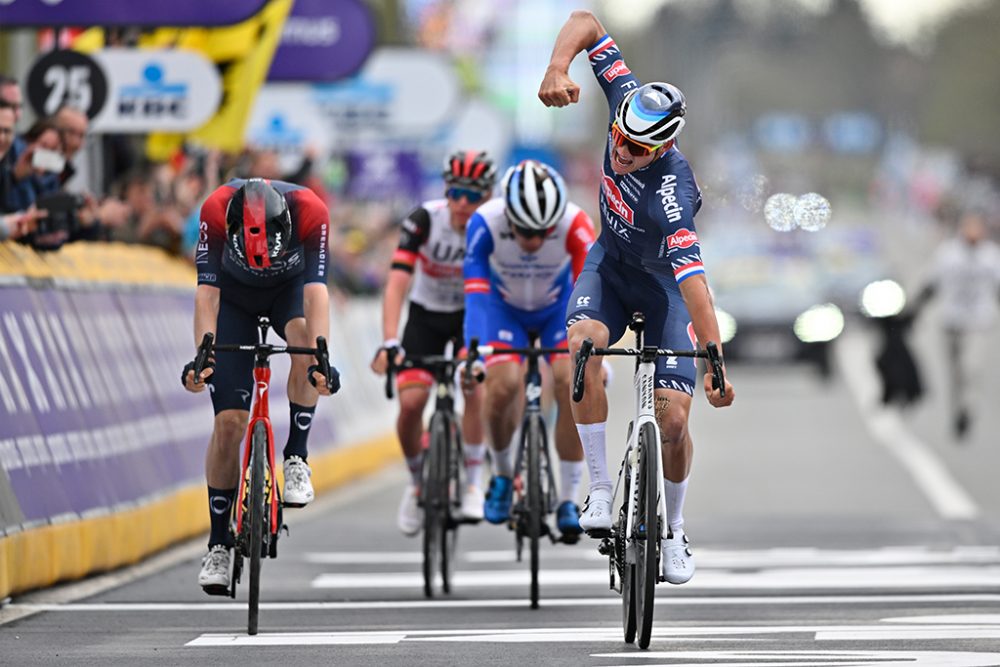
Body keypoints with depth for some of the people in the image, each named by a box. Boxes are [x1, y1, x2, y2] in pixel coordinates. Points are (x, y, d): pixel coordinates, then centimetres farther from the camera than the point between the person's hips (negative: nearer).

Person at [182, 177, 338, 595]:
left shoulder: (310, 211, -36)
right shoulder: (215, 211, -35)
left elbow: (316, 292, -40)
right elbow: (207, 292, -36)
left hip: (290, 288, 0)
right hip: (235, 295, 0)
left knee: (305, 340, -36)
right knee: (228, 421, -9)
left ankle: (296, 458, -19)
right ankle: (218, 544, 1)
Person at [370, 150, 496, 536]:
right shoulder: (425, 220, -26)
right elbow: (397, 284, -32)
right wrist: (389, 343, -44)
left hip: (473, 312, 0)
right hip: (427, 313, 0)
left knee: (475, 389, -25)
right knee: (410, 403, -16)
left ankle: (472, 485, -9)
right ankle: (417, 482, 11)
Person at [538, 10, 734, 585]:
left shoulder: (671, 195, -40)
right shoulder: (628, 100, -25)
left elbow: (695, 283, -48)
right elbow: (587, 22, -18)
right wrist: (558, 68, -36)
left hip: (663, 279, -4)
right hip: (611, 262, 4)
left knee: (673, 421, -10)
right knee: (582, 343, -29)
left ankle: (674, 530, 18)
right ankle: (602, 489, -19)